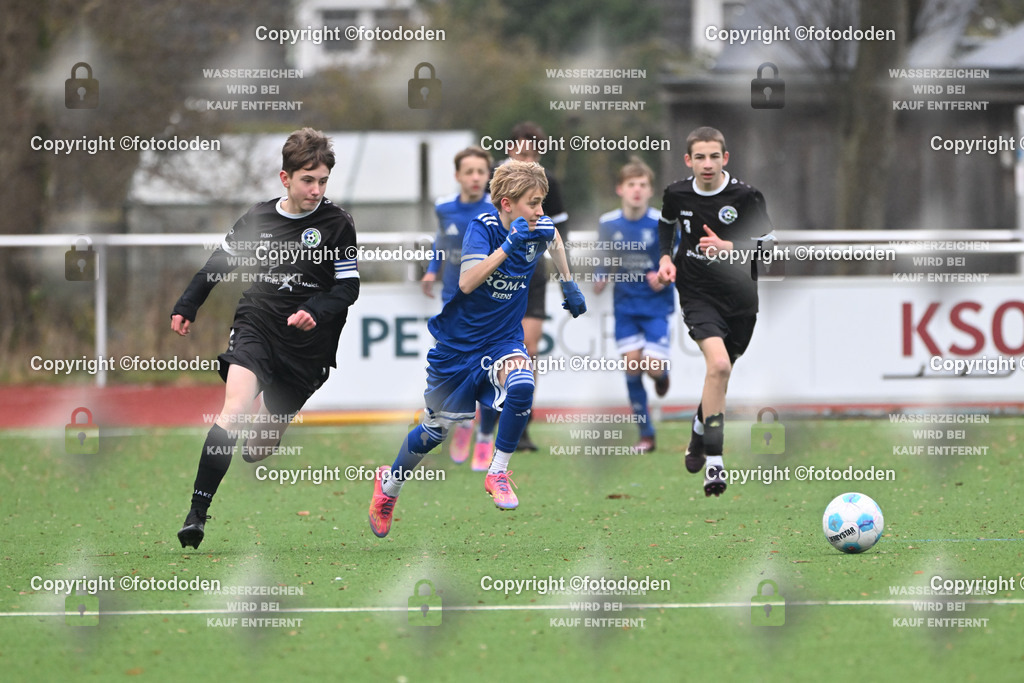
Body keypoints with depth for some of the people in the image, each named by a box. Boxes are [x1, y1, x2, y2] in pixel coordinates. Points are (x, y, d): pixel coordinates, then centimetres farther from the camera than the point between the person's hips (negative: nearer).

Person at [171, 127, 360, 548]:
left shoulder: (337, 224, -2)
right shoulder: (258, 219, 5)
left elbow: (349, 286, -2)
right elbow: (219, 264, 21)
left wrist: (315, 312, -20)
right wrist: (186, 308, 24)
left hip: (305, 346, 0)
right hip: (255, 327, 1)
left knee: (258, 450, 5)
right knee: (234, 410, -25)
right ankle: (197, 513, -25)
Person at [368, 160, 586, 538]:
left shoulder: (540, 228, -8)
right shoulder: (483, 228, -22)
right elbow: (467, 283, -38)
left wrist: (569, 284, 19)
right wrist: (509, 246, -44)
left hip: (503, 341, 3)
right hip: (459, 343, -3)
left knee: (521, 387, -32)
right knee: (435, 428, 10)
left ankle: (497, 474, -12)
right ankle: (390, 484, 39)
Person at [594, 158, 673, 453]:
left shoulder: (662, 223, -13)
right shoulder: (608, 224, -4)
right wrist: (601, 278, -9)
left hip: (655, 304, -3)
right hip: (625, 304, 3)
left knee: (653, 367, -12)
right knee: (632, 363, -4)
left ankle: (663, 375, 29)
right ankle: (646, 435, 6)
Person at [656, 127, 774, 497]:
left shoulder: (746, 197, -12)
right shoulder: (677, 194, -3)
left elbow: (768, 248, -12)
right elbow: (666, 224, 20)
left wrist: (728, 248, -28)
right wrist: (666, 257, 3)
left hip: (739, 299, 1)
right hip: (697, 295, -1)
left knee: (721, 374, 15)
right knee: (718, 364, -24)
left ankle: (699, 434, 47)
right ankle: (714, 461, -23)